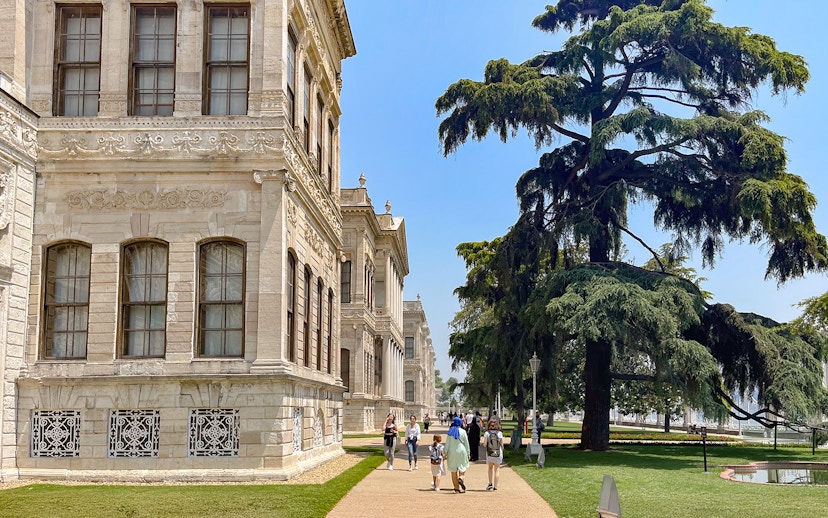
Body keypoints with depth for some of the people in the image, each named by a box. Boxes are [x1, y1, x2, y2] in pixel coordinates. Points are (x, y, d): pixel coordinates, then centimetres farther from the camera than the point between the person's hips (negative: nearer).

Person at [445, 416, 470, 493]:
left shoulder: (450, 431, 0)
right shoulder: (463, 431, -4)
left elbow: (447, 443, 0)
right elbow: (466, 443, -1)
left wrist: (445, 454, 4)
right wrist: (468, 453, 7)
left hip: (452, 453, 2)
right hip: (461, 452, -2)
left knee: (453, 470, 7)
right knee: (462, 468, 12)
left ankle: (456, 488, 7)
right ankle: (461, 478, -19)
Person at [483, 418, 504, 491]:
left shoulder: (487, 433, -7)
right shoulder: (499, 433, -6)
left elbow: (484, 444, -10)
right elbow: (502, 444, -2)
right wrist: (502, 453, 11)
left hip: (489, 454, 0)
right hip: (498, 453, 0)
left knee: (490, 468, 21)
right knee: (497, 469, 9)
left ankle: (490, 483, 10)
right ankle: (495, 486, 8)